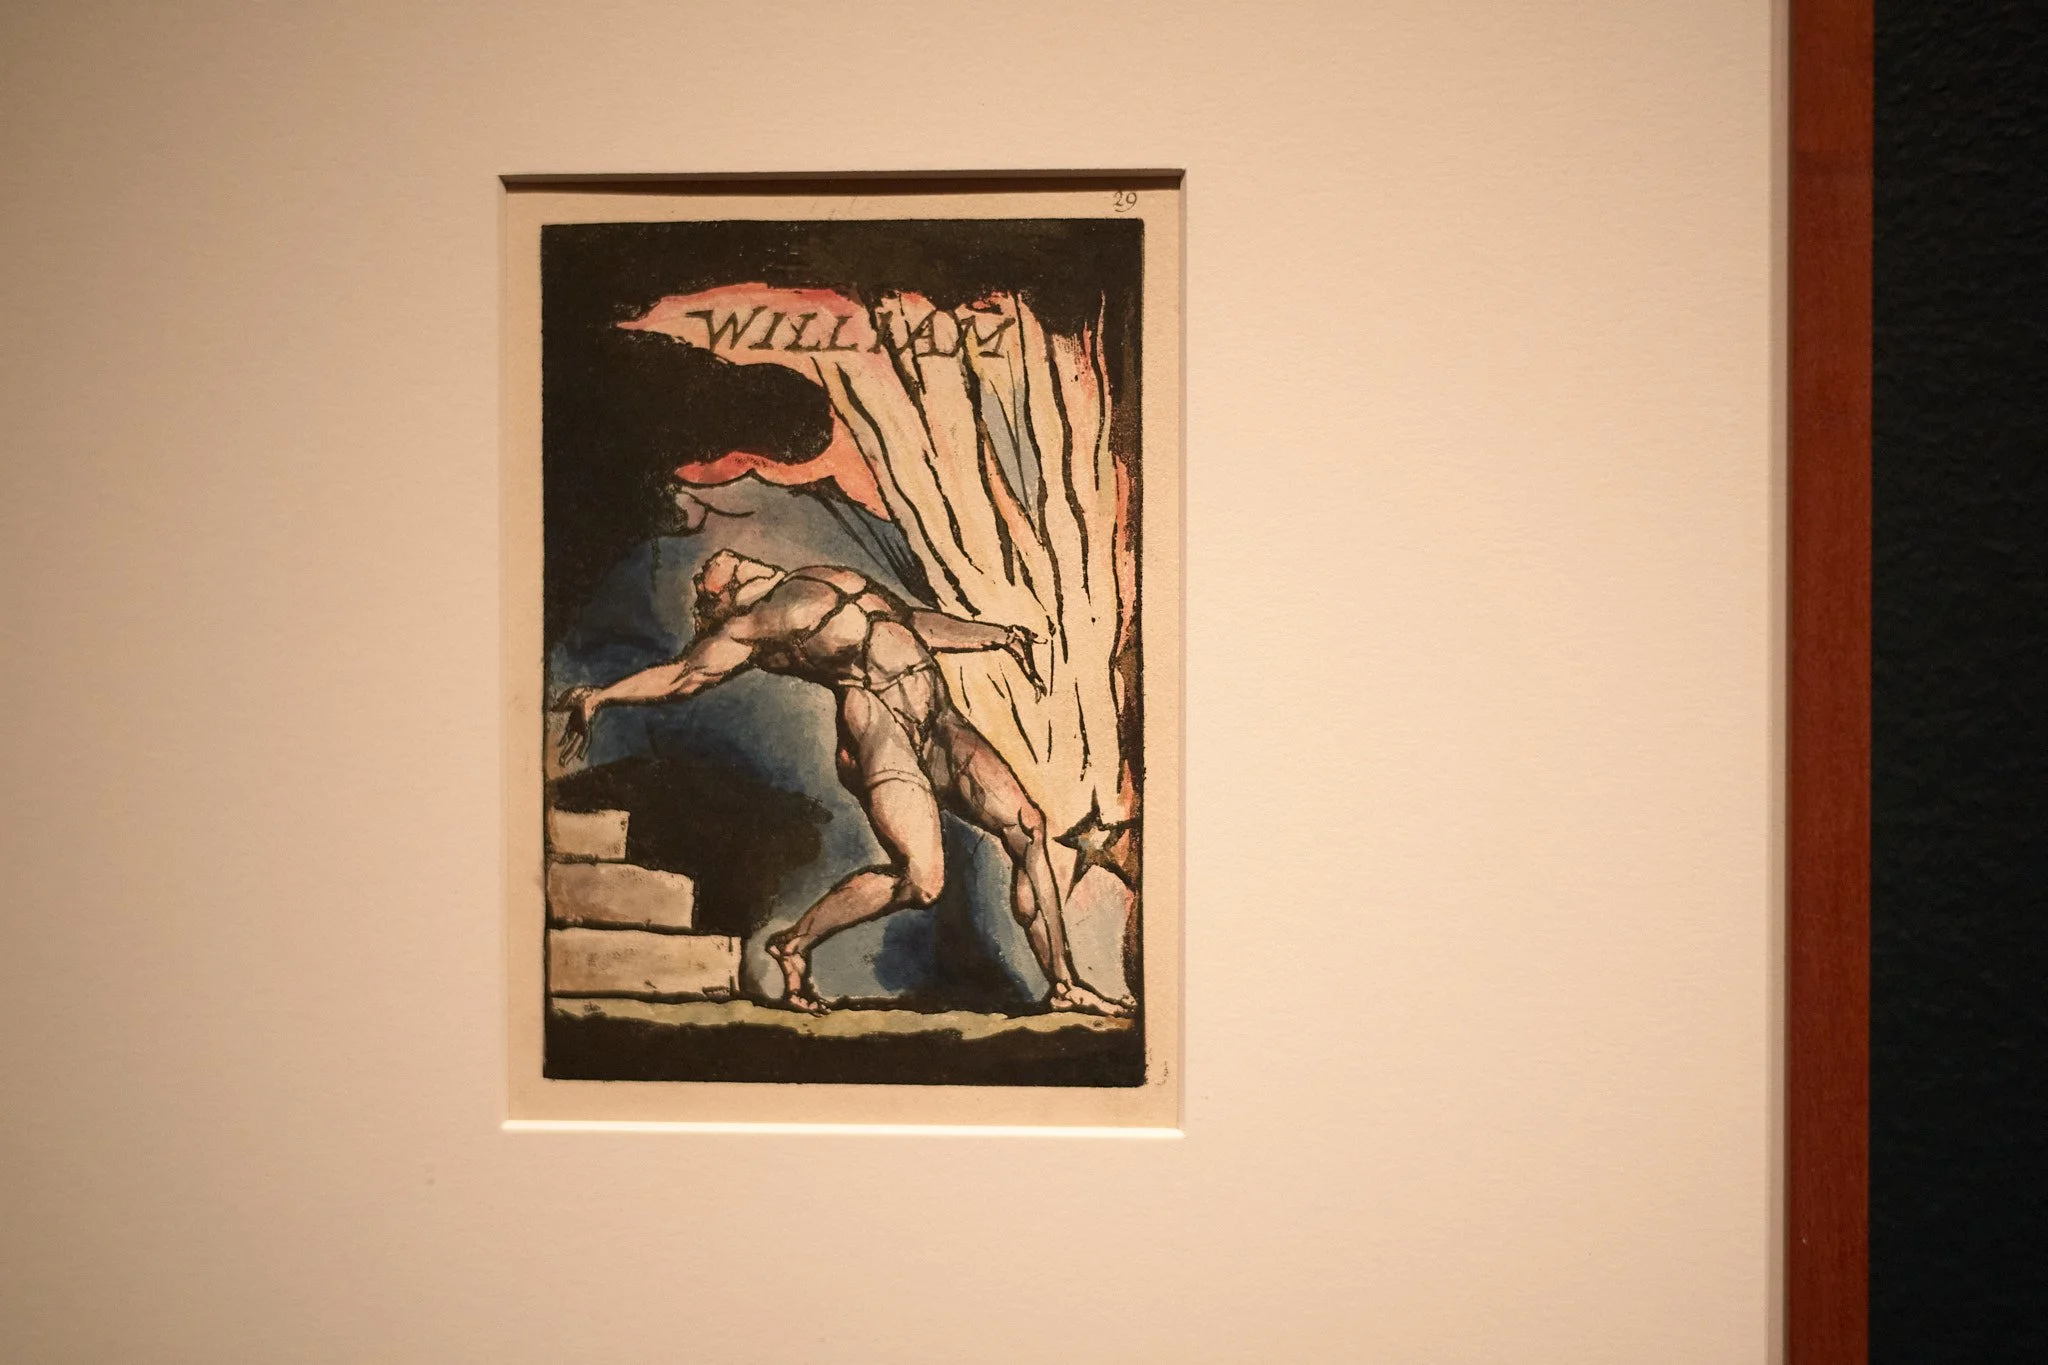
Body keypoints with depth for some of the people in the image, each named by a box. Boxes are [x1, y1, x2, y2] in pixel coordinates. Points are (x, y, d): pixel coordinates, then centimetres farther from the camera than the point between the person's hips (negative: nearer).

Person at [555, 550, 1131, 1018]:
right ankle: (795, 943, 4)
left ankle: (1064, 984, 10)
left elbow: (921, 625, 29)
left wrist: (995, 635, 27)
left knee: (1028, 829, 2)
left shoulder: (833, 577, 25)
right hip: (879, 726, -7)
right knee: (918, 879, -17)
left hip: (941, 722, 7)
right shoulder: (753, 626, 6)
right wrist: (598, 696, -11)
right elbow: (683, 673, 0)